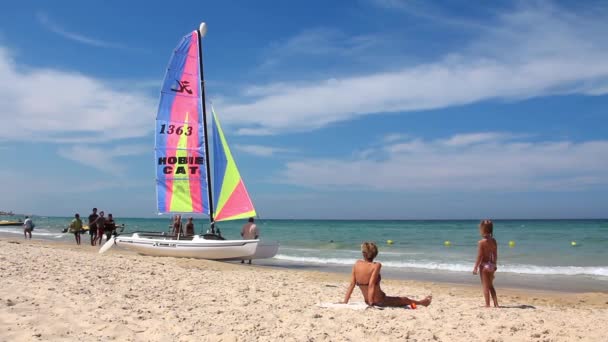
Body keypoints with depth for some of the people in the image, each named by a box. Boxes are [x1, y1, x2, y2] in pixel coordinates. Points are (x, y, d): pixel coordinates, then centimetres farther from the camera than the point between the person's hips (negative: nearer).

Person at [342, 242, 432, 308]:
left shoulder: (357, 264, -8)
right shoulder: (376, 266, -21)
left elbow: (352, 285, -9)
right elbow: (371, 285, -29)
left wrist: (345, 302, -6)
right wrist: (371, 302, -27)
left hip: (367, 301, 5)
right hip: (379, 301, -5)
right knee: (405, 300, 22)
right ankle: (422, 302, 47)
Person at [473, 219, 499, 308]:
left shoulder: (481, 242, -17)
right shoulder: (494, 241, 2)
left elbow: (480, 256, -16)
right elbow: (495, 254, 9)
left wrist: (475, 267, -10)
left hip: (484, 265, -6)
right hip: (491, 265, 6)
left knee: (485, 286, 4)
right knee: (491, 286, 19)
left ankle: (487, 305, 7)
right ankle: (496, 304, 19)